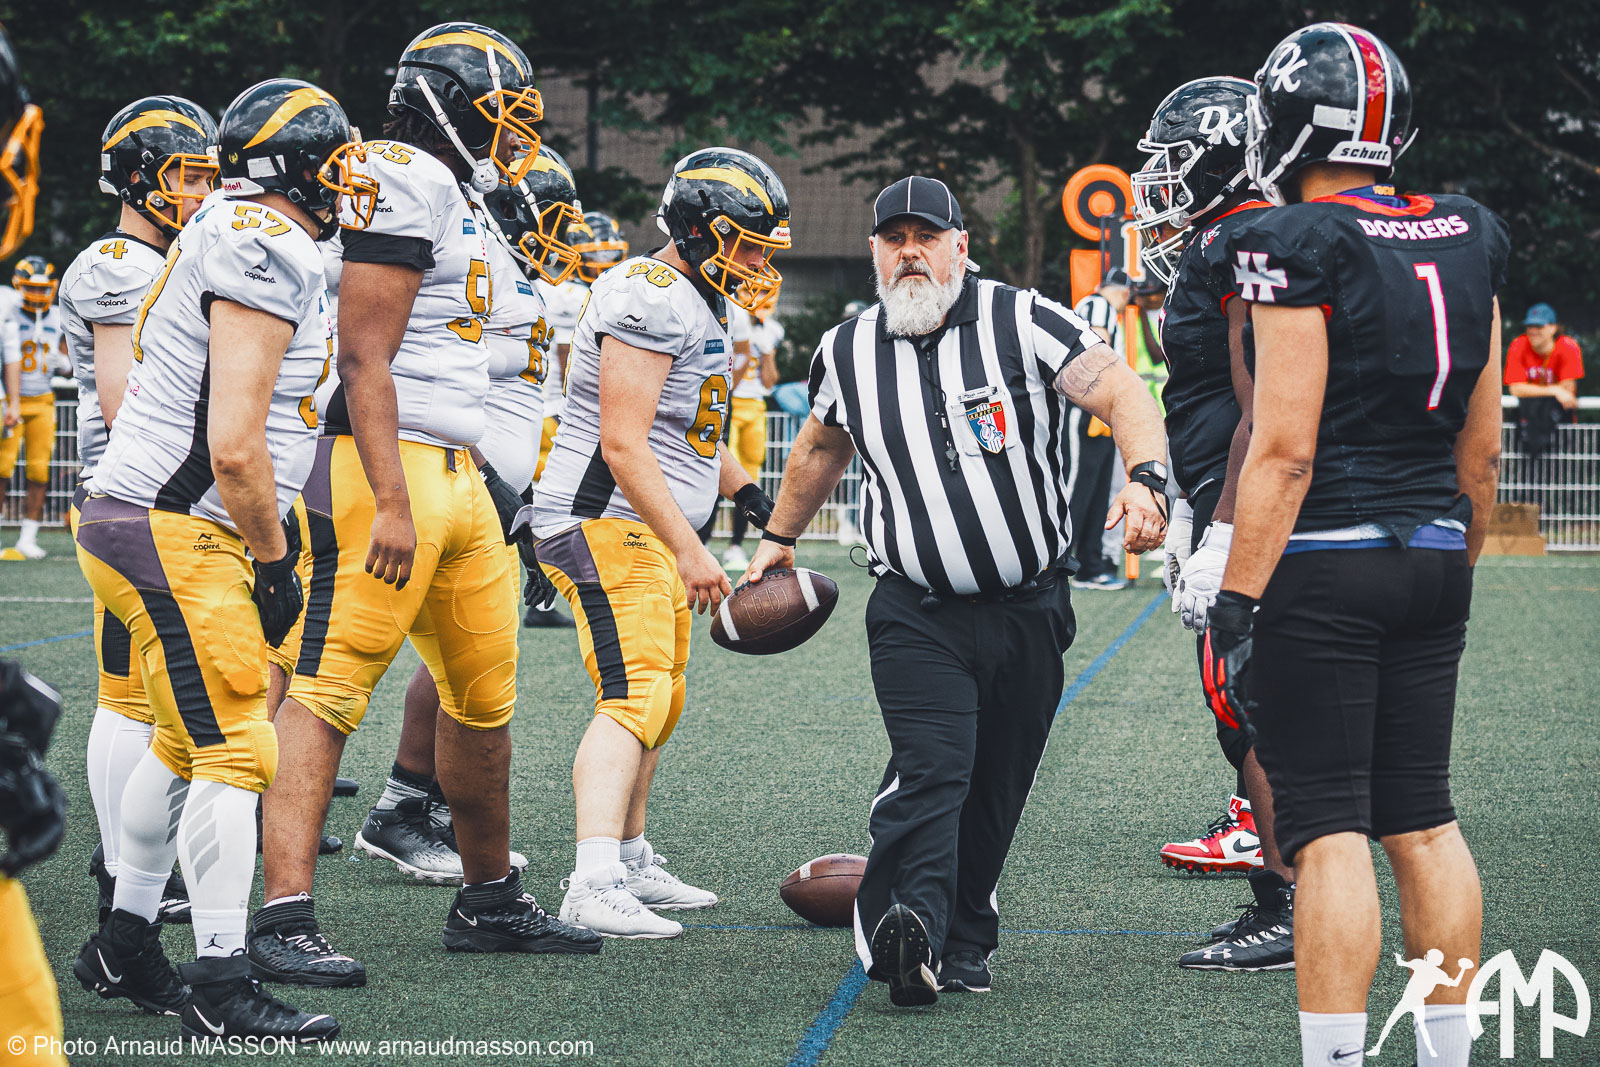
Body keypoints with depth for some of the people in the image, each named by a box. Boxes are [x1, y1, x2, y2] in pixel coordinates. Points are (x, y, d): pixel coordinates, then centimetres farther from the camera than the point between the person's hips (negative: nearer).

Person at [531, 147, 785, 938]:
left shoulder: (695, 303, 17)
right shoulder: (652, 300, -17)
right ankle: (594, 884, -30)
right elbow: (624, 444, -23)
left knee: (660, 698, 20)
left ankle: (630, 862, 33)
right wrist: (688, 550, -25)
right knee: (634, 697, -20)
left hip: (649, 533, 11)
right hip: (603, 524, -11)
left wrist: (749, 494, 32)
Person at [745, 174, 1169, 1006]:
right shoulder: (849, 353, 5)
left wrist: (1145, 478, -30)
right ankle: (910, 930, -33)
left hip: (1030, 609, 0)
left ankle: (960, 943, 21)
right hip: (917, 614, 0)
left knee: (994, 794, 8)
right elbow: (821, 447, 25)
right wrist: (779, 537, 36)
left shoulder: (1023, 324, -6)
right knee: (932, 769, -20)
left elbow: (1122, 393, -12)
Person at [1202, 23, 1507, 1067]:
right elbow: (1484, 446, 13)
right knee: (1423, 817, 13)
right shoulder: (1467, 245, 8)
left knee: (1329, 827, -5)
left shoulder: (1293, 250, -13)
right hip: (1432, 560, 7)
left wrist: (1240, 601, -14)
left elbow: (1285, 449, -17)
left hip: (1321, 567, -7)